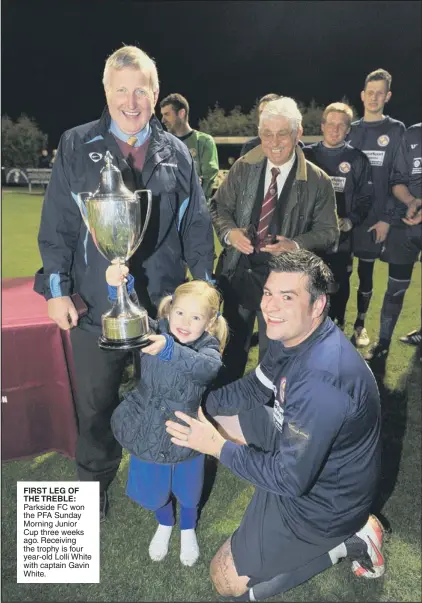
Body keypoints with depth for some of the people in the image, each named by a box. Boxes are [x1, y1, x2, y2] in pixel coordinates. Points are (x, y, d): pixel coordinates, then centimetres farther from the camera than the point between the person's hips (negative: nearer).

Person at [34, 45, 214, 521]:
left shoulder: (176, 153, 5)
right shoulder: (76, 147, 0)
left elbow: (197, 227, 6)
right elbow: (56, 224, -1)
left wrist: (204, 284, 3)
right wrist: (56, 287, -7)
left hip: (165, 304, 2)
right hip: (95, 305, -1)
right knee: (95, 403, 14)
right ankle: (95, 478, 41)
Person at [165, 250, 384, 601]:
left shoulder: (321, 380, -38)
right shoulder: (292, 334, -9)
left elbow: (290, 479, -29)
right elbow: (254, 389, 6)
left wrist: (219, 447, -21)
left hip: (325, 500, -8)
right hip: (300, 447, 8)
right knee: (223, 412, 11)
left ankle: (348, 540, 6)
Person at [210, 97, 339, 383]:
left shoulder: (318, 181, -9)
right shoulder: (243, 167, -1)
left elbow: (328, 231, -4)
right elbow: (219, 206, 6)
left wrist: (296, 245, -23)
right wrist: (229, 232, -16)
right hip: (237, 271, 3)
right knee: (232, 343, 20)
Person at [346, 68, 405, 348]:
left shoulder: (396, 131, 1)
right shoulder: (351, 130, 10)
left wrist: (387, 217, -10)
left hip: (374, 217, -2)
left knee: (366, 272, 6)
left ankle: (360, 324, 21)